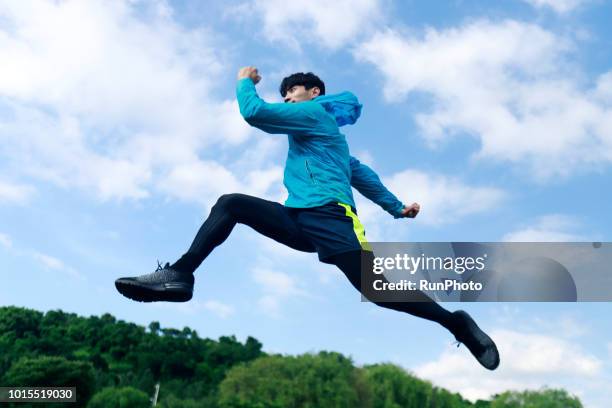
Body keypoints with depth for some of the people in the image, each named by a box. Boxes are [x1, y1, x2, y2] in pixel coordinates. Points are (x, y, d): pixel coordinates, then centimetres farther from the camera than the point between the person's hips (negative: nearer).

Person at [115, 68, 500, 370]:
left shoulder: (314, 113, 6)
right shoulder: (317, 128, 35)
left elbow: (254, 112, -5)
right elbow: (360, 171, 35)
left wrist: (245, 81, 18)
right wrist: (396, 207, 33)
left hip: (329, 215, -9)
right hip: (301, 219, 9)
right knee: (230, 204, -3)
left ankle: (457, 323, 1)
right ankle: (180, 275, -16)